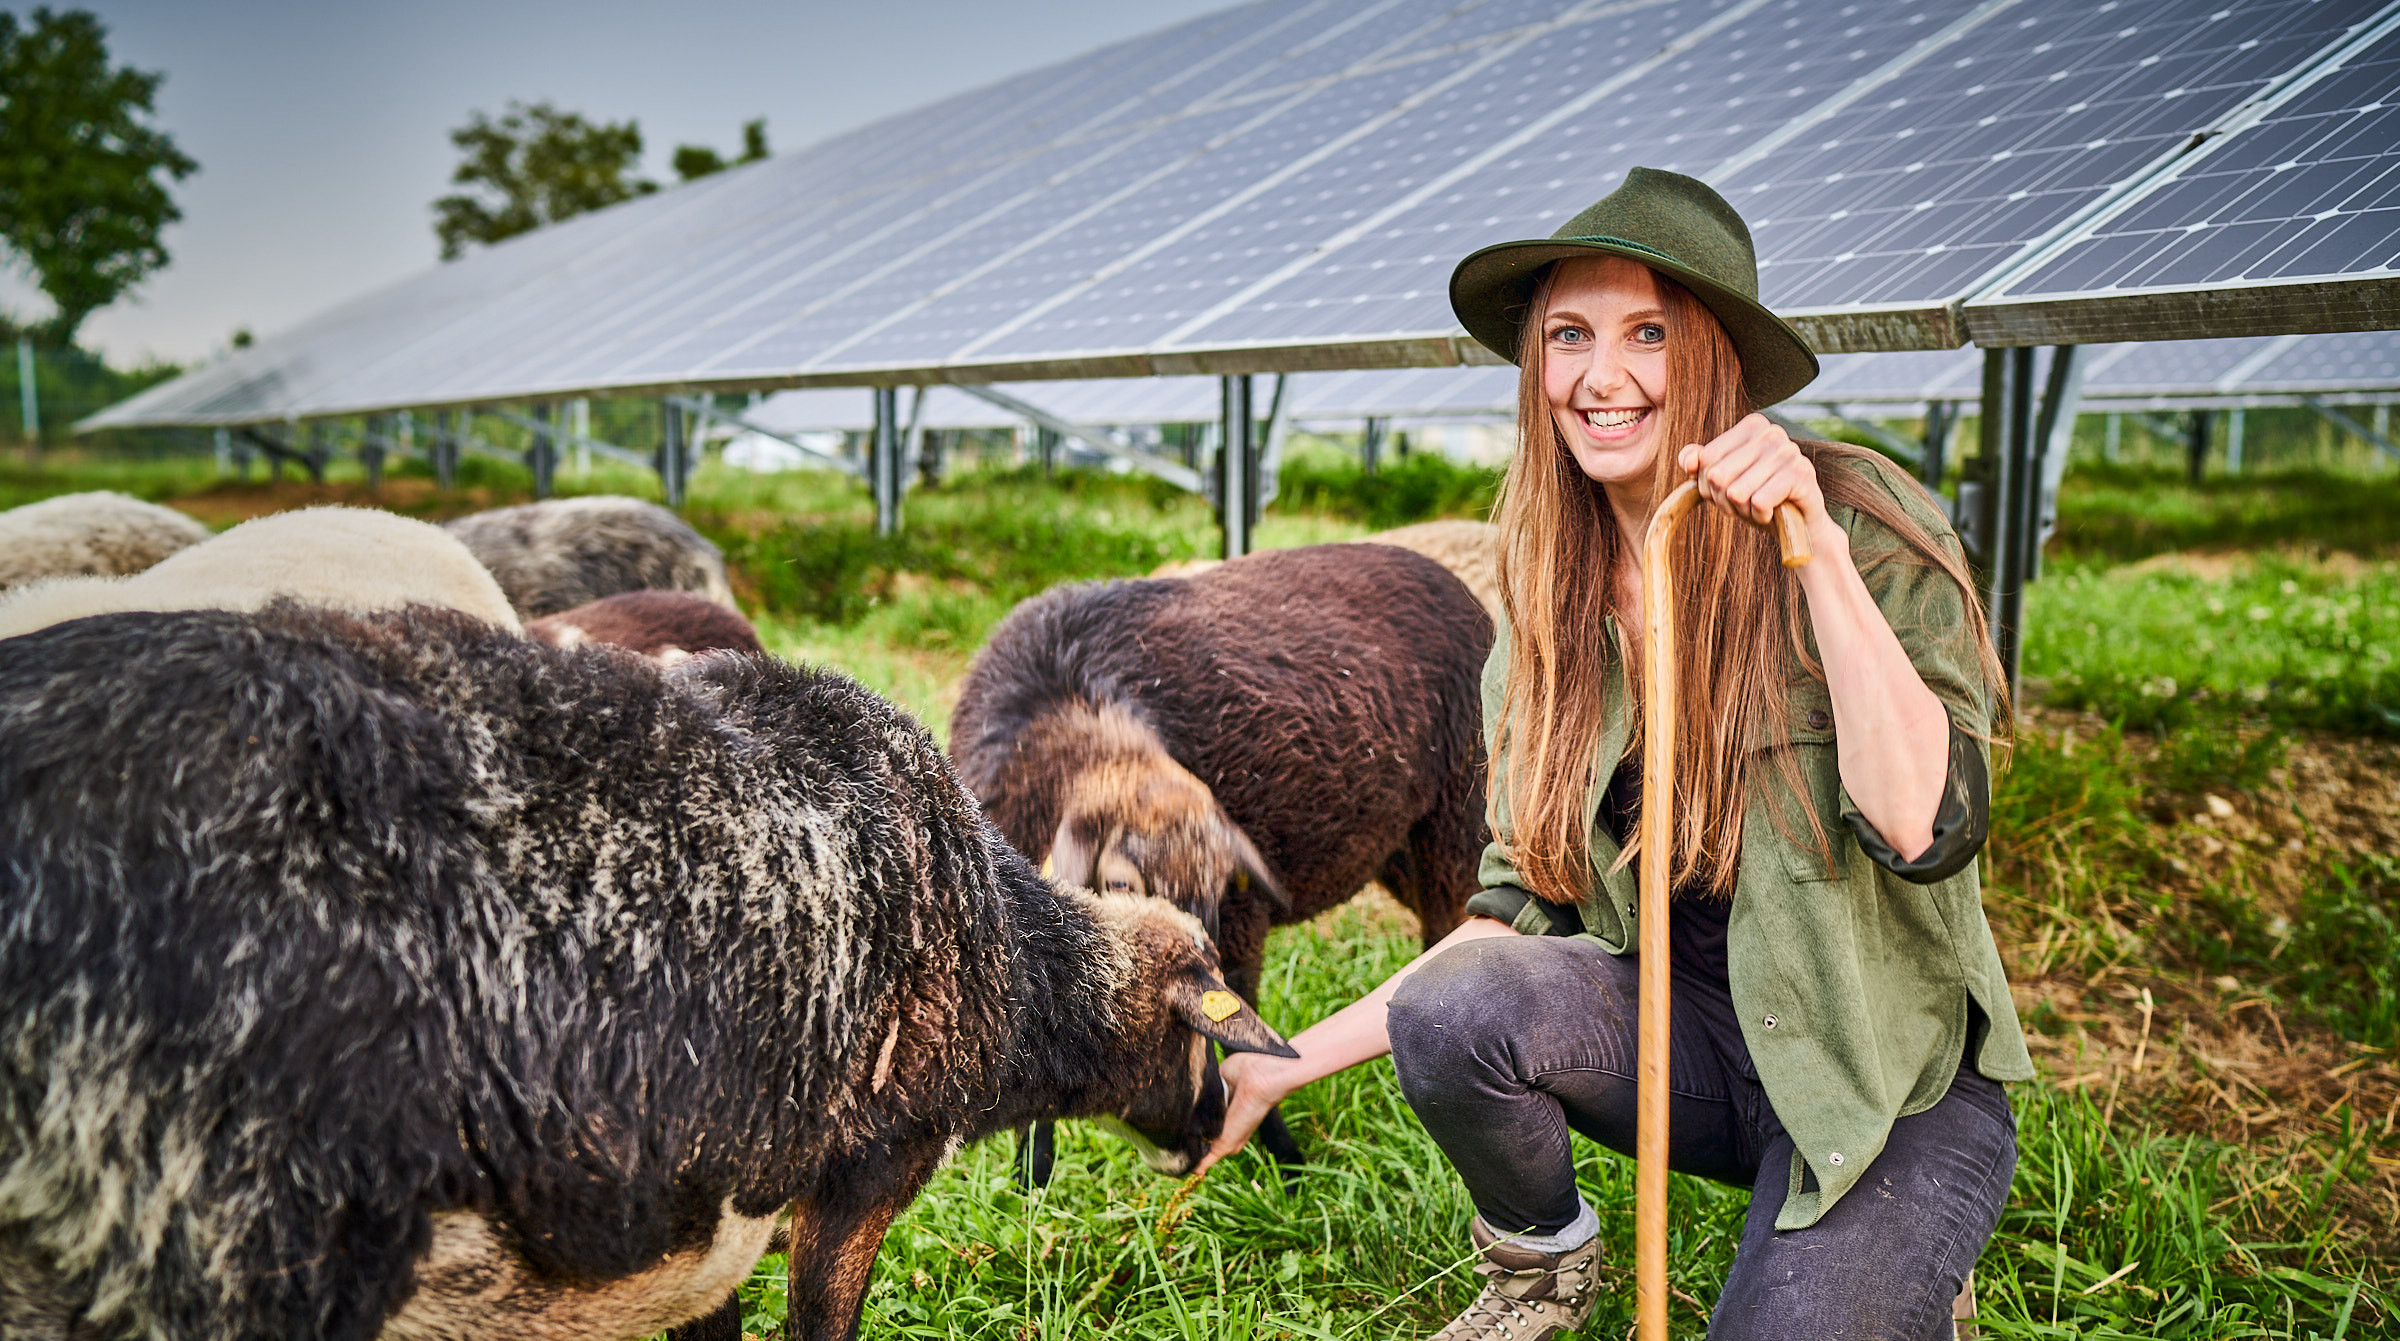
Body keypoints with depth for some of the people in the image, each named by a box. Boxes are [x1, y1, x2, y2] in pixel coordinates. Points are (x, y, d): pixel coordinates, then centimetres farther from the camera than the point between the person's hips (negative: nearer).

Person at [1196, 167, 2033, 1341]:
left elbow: (1925, 830, -26)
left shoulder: (1866, 526, -15)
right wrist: (1289, 1067, -2)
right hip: (1693, 1042, 3)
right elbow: (1521, 906, 2)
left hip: (1899, 1083, -3)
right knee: (1451, 1006, -25)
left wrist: (1814, 546, -32)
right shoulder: (1551, 608, -1)